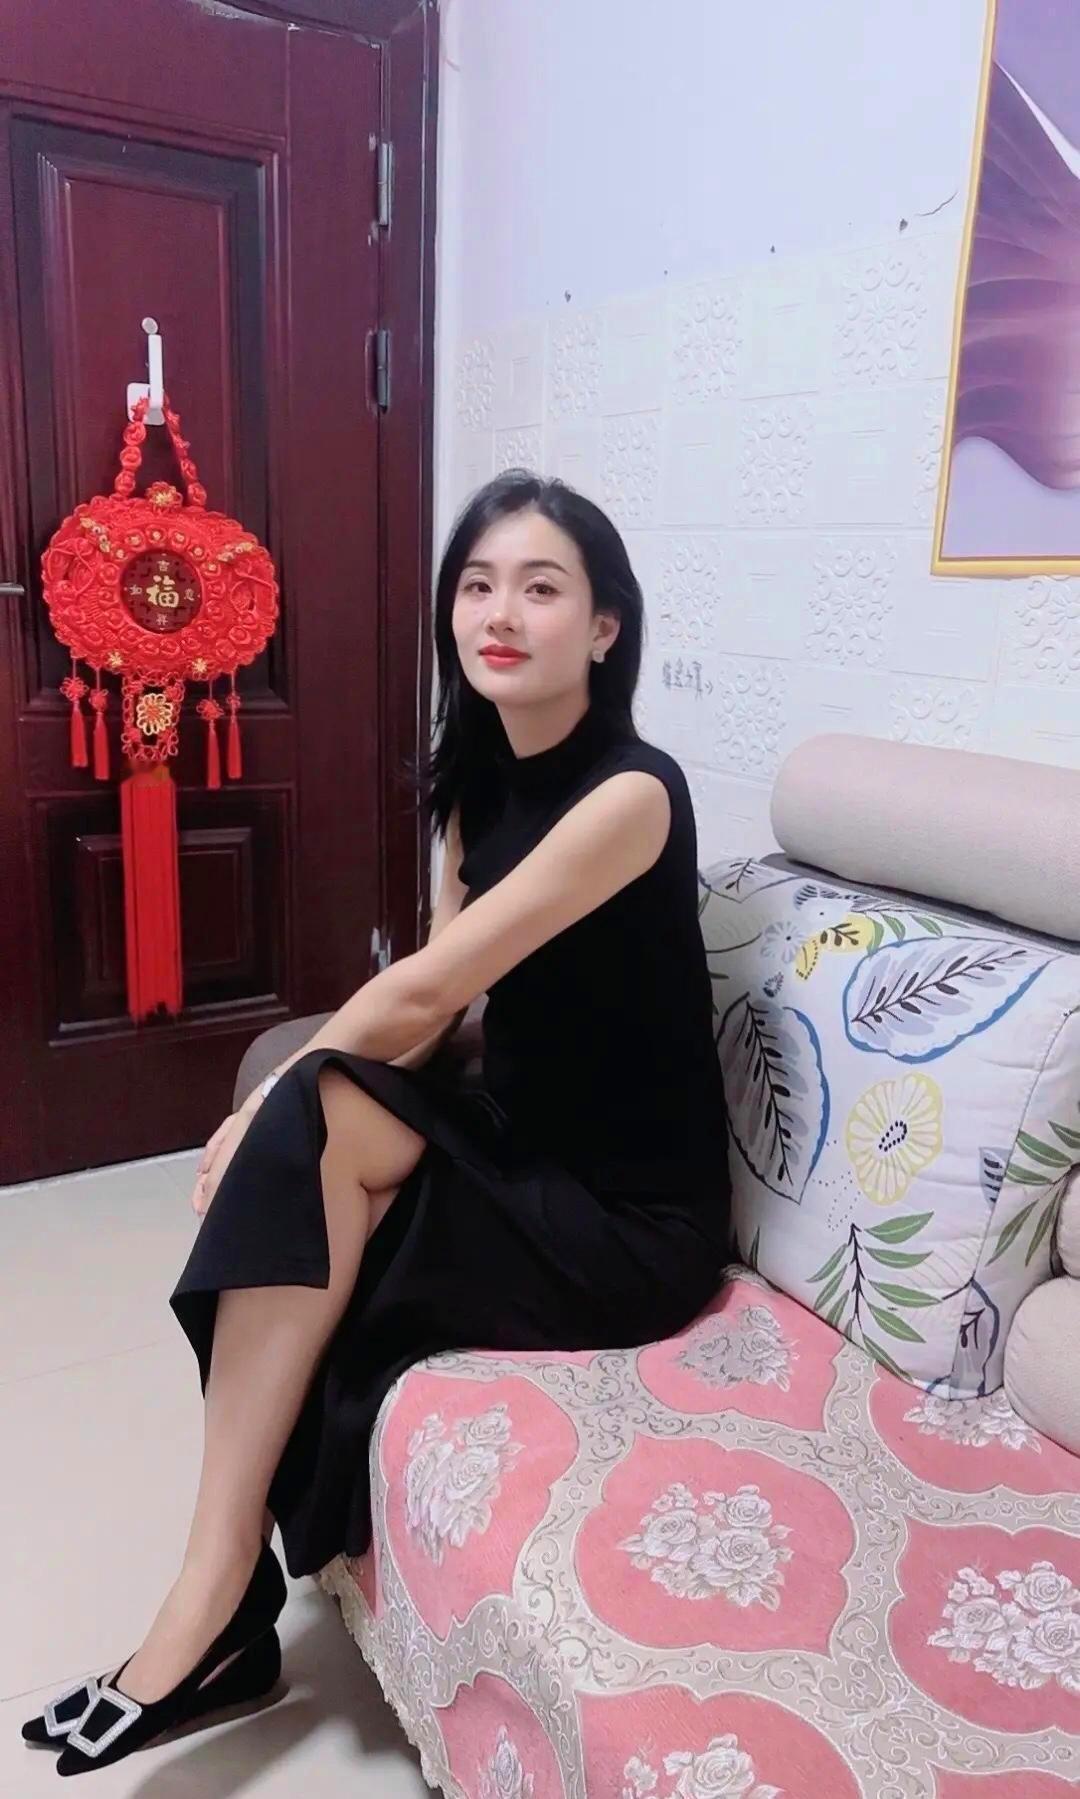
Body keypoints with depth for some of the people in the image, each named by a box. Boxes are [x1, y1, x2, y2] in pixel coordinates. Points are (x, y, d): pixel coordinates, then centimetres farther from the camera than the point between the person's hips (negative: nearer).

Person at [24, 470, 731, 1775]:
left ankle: (215, 1602, -12)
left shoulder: (629, 792, -20)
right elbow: (429, 1007, 3)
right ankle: (227, 1608, -4)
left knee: (312, 1129, -26)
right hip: (517, 1163, 7)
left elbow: (422, 992, -22)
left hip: (634, 1222, -6)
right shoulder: (478, 778, 5)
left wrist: (276, 1108, -10)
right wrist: (277, 1116, -12)